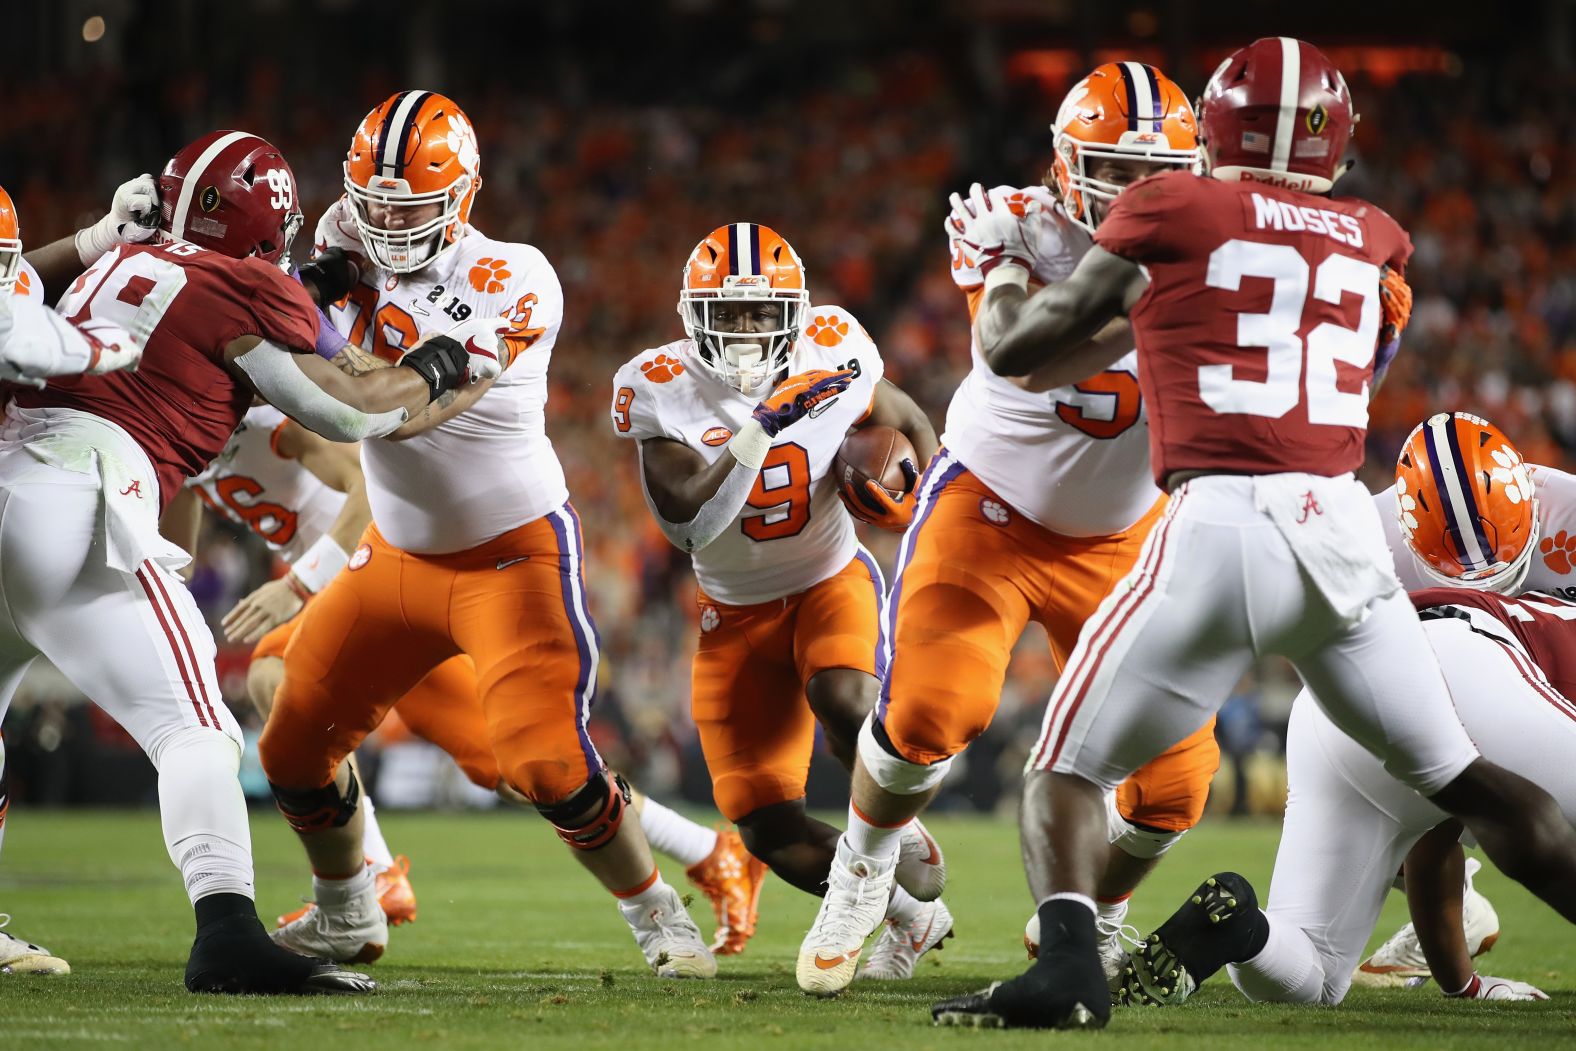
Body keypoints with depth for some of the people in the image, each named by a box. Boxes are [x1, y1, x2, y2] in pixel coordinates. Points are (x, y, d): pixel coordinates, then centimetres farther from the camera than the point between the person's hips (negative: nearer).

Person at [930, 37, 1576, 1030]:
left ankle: (1069, 965, -16)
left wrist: (1003, 263, 30)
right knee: (1459, 777, 17)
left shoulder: (1171, 212, 3)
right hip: (1347, 529, 4)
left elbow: (1015, 350, 9)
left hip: (1224, 528, -4)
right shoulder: (1370, 240, 14)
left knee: (1068, 768, 7)